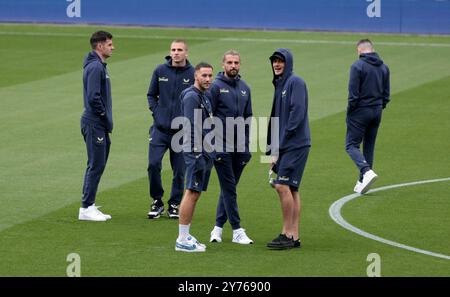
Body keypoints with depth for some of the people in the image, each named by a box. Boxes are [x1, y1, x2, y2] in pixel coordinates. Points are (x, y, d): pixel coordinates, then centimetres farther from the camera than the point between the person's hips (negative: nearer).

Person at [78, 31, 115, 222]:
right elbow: (93, 97, -24)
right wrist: (106, 119, -14)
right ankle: (86, 208, -4)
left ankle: (89, 206, 17)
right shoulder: (95, 67, -16)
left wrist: (107, 121, 13)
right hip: (95, 124, -10)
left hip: (99, 125, 10)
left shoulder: (99, 66, 16)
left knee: (98, 165, 12)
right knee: (96, 165, -7)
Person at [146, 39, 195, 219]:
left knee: (179, 170, 5)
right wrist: (156, 112, 2)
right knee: (153, 164, -9)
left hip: (182, 132, -1)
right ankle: (157, 201, 9)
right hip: (160, 129, 1)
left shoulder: (193, 74, -3)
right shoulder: (160, 71, 3)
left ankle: (174, 204, 20)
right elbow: (151, 94, 14)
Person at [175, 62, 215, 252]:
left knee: (195, 194, 11)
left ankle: (186, 235, 15)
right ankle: (182, 240, -9)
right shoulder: (191, 97, -13)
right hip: (196, 151, -10)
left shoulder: (204, 97, 18)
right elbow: (192, 128, -19)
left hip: (206, 152, 10)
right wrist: (196, 152, -23)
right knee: (192, 193, -10)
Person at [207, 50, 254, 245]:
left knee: (229, 188, 9)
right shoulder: (216, 87, -5)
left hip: (239, 148, 6)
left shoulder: (244, 88, 13)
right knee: (229, 188, -5)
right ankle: (237, 230, -5)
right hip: (222, 147, -6)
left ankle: (218, 227, 18)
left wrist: (246, 146, 15)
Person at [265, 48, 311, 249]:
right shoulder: (279, 84, 18)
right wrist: (272, 147, 14)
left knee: (283, 186, -12)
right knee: (291, 190, 9)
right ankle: (294, 236, 11)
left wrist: (280, 144, -16)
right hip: (284, 147, 9)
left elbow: (297, 113, -18)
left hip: (295, 145, -9)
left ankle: (287, 234, -8)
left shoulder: (295, 82, -10)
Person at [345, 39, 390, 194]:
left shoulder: (357, 66, -12)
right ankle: (362, 182, 17)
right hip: (377, 112, 7)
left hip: (360, 111, -7)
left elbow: (353, 94, -15)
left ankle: (366, 171, -23)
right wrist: (380, 107, 18)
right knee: (369, 146, 14)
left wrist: (350, 111, -5)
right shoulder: (384, 67, 9)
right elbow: (386, 93, 11)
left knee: (351, 145, -2)